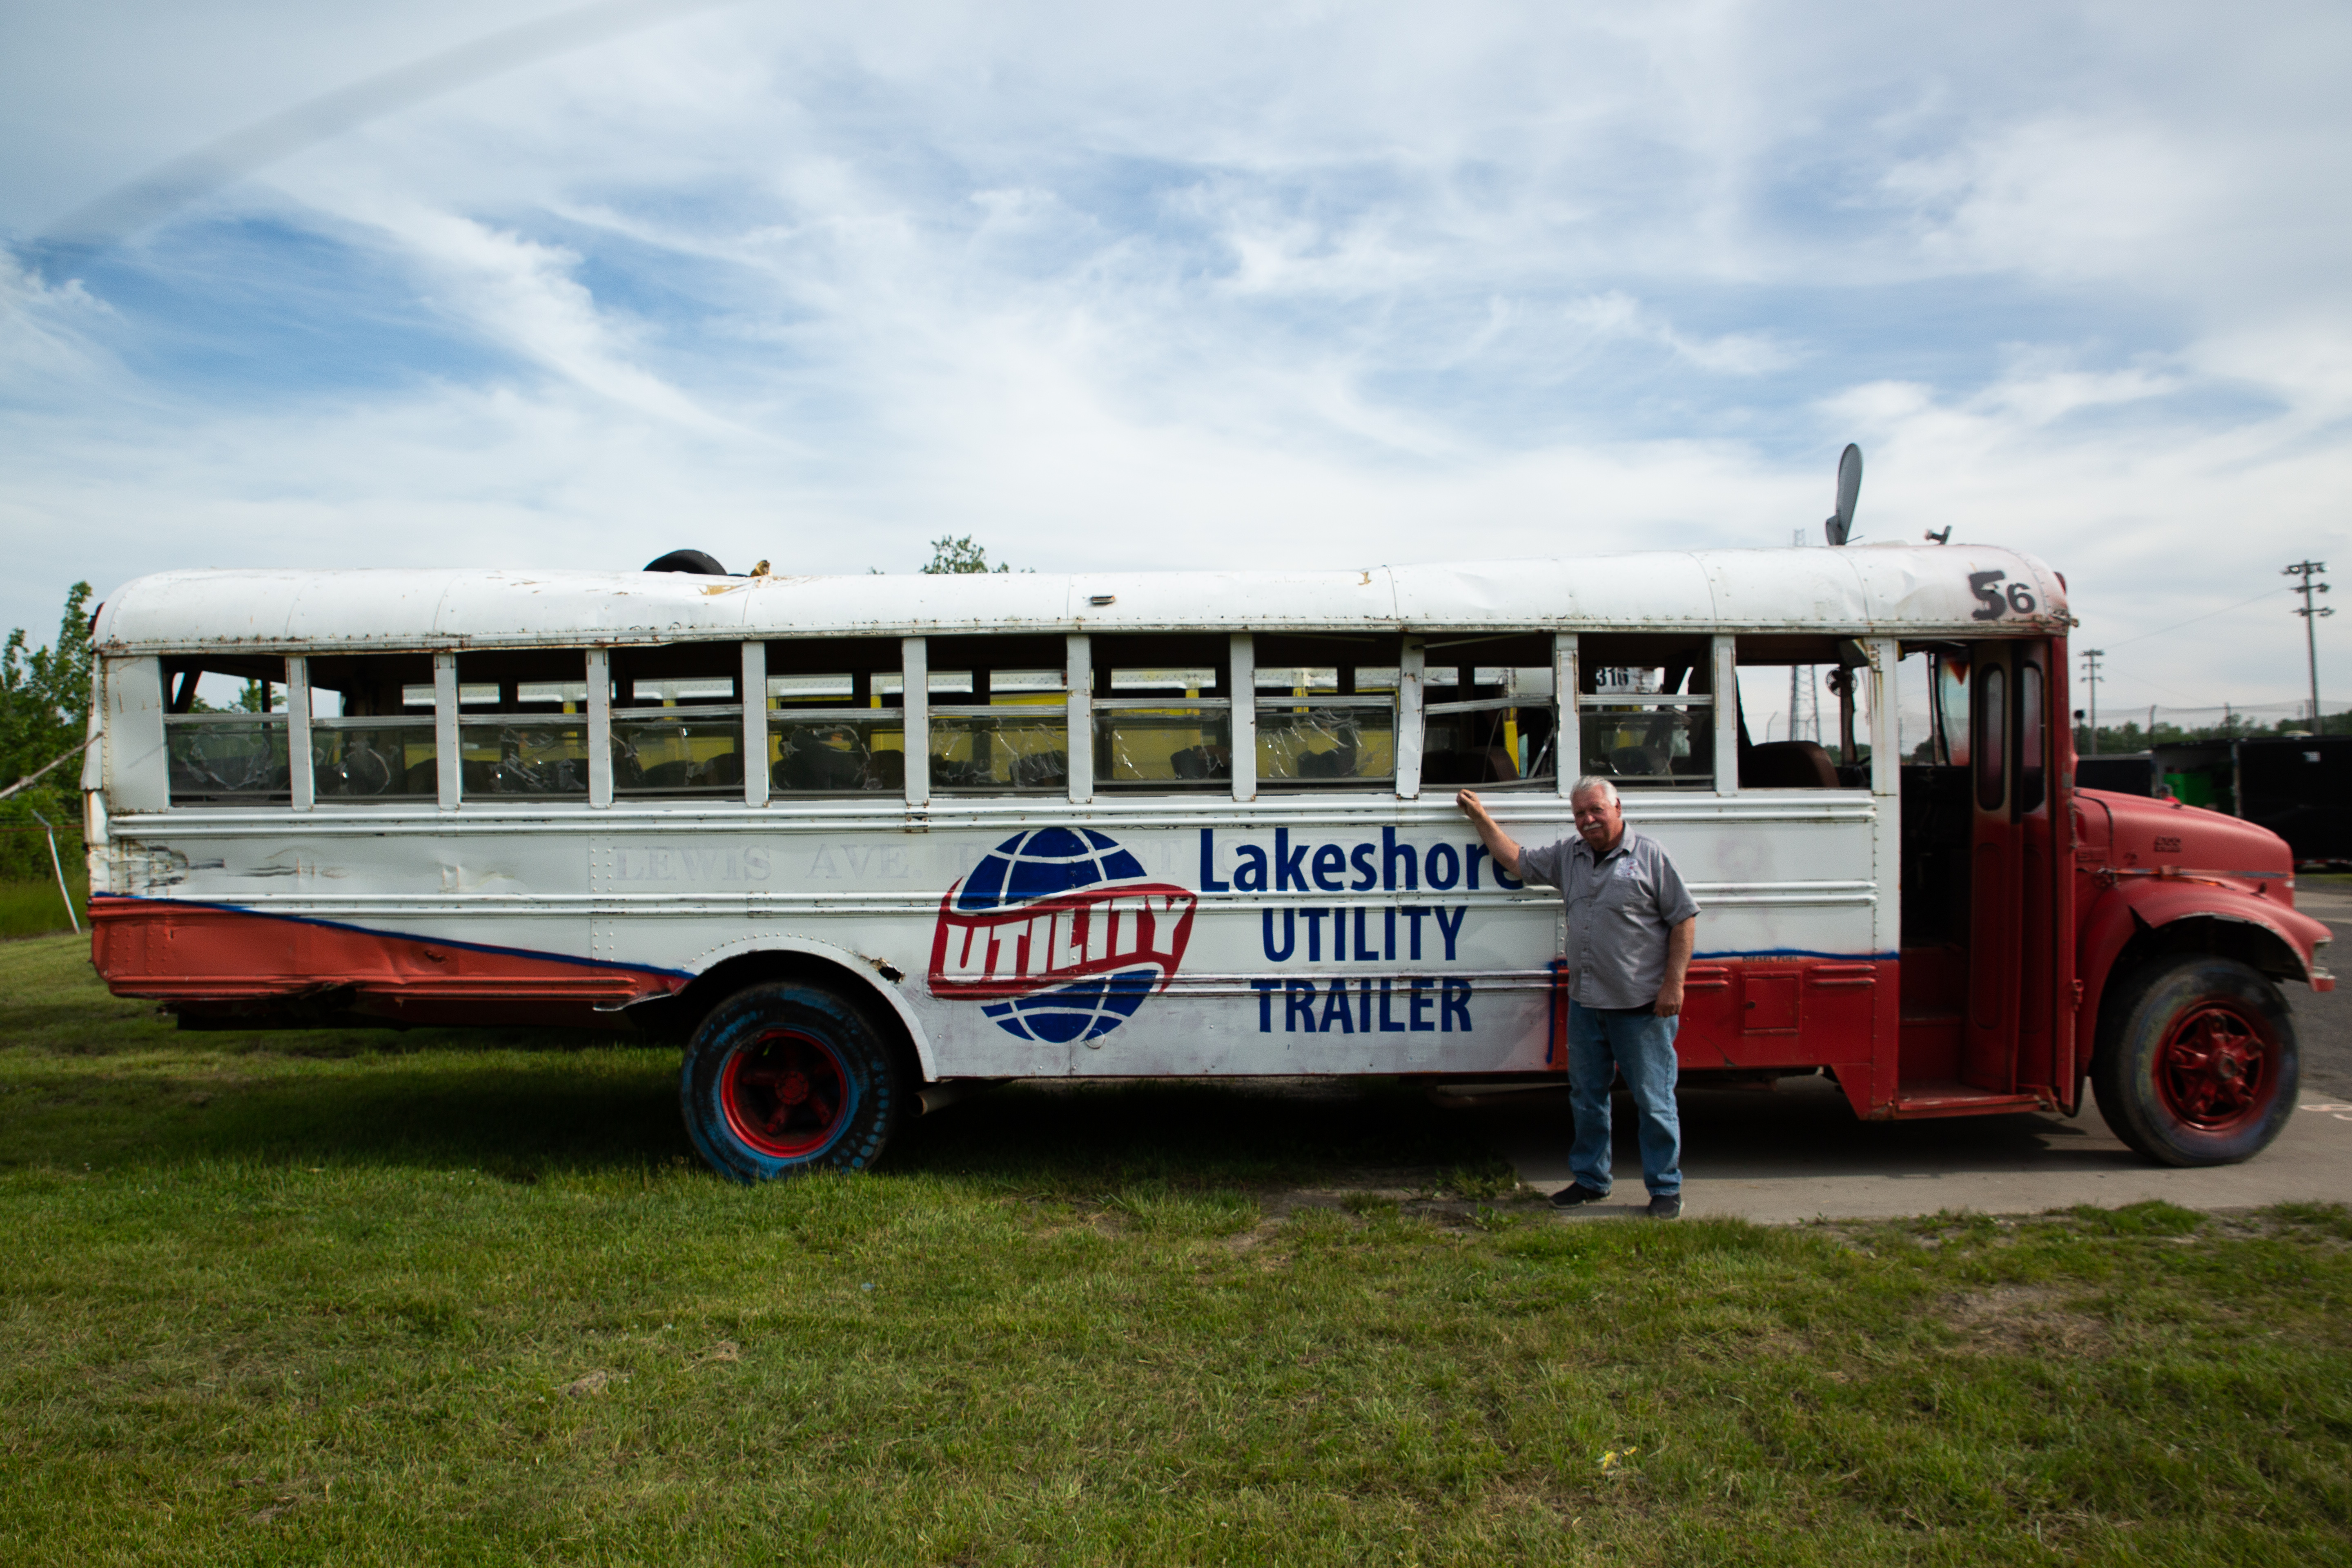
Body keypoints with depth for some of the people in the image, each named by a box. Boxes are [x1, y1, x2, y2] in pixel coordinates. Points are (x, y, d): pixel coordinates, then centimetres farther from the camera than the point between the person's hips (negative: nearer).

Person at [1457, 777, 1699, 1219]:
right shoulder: (1568, 856, 11)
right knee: (1588, 1097, 14)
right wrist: (1481, 817, 21)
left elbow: (1684, 919, -6)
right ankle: (1590, 1179, 27)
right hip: (1585, 1002, 6)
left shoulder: (1650, 855, -5)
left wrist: (1673, 983, -12)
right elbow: (1516, 860, 23)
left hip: (1642, 1005, -6)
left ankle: (1666, 1188, 14)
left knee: (1654, 1100, 1)